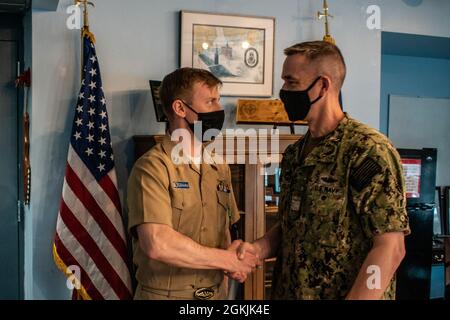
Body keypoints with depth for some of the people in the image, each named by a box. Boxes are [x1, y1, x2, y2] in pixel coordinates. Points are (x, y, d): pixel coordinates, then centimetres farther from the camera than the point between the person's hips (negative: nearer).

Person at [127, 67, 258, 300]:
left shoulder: (220, 168, 6)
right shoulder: (152, 167, -16)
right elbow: (158, 244, -27)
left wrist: (235, 263, -7)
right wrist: (227, 260, -16)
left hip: (217, 293, 6)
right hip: (165, 294, -6)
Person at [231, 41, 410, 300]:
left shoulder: (369, 149, -18)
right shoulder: (294, 153, 6)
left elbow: (390, 248, -20)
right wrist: (260, 248, -5)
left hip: (345, 294, -7)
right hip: (288, 292, 7)